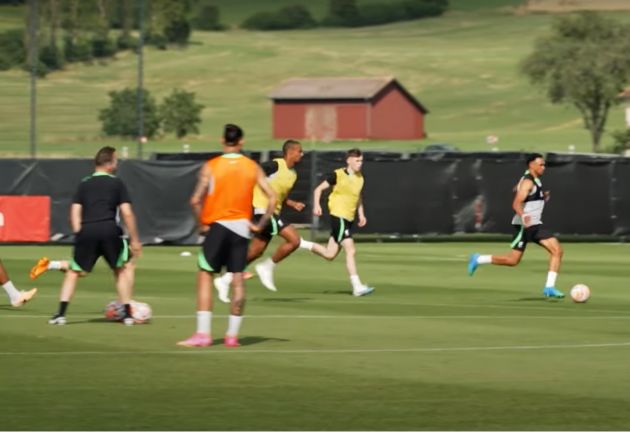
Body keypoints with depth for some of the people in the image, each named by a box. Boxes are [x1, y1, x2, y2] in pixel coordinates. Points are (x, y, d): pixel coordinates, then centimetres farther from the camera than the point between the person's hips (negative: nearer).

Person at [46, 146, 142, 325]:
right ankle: (127, 314, 15)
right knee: (125, 268, 19)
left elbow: (75, 212, 10)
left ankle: (61, 314, 2)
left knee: (73, 271, 16)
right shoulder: (117, 183, 12)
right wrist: (134, 240, 10)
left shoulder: (84, 184, 19)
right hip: (109, 230, -2)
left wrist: (79, 235, 11)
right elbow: (127, 213, 6)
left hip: (86, 231, 2)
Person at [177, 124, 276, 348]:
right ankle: (232, 335, 8)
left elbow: (196, 200, -13)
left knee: (205, 277, 1)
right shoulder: (252, 167, 3)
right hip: (241, 227, 3)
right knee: (237, 280, 7)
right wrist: (259, 225, 5)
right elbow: (272, 197, -1)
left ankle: (203, 333, -7)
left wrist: (202, 224, 0)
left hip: (217, 225, -3)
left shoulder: (210, 166, -6)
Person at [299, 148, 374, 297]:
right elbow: (319, 189, -4)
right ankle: (357, 287, -13)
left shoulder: (359, 178, 11)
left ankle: (301, 244, 27)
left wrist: (361, 214, 15)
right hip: (338, 216, -8)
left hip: (348, 219, 8)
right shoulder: (337, 175, -9)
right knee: (350, 251, -14)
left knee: (330, 255, 10)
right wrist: (316, 206, -18)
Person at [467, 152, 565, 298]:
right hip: (524, 225, -9)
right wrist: (523, 216, -45)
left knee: (557, 250, -2)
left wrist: (543, 198, 19)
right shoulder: (527, 182, -15)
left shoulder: (535, 181, 16)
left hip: (535, 226, 9)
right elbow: (516, 204, -26)